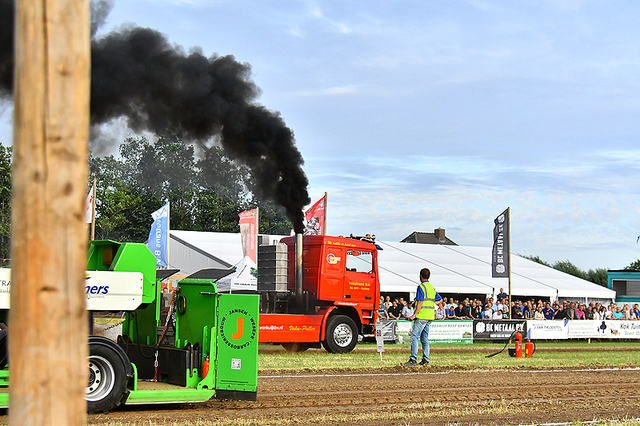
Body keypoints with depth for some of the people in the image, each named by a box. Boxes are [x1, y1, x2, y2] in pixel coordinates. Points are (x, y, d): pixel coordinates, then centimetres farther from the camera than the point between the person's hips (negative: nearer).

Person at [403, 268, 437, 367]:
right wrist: (434, 313, 33)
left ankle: (413, 360, -18)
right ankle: (425, 360, 12)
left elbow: (420, 302, -17)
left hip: (421, 317, -9)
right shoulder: (432, 288, 16)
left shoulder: (421, 287, -10)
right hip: (430, 317, 9)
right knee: (425, 338, 13)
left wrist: (414, 314, -19)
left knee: (414, 337, -11)